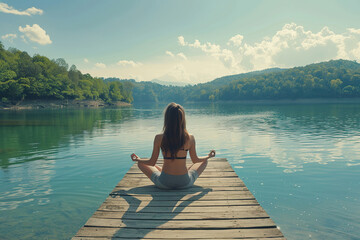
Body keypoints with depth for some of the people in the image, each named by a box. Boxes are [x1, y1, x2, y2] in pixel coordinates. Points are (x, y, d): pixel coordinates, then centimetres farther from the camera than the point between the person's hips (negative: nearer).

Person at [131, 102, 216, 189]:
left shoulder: (159, 138, -13)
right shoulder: (190, 138, -11)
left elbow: (152, 162, -2)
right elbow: (195, 160, 4)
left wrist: (137, 159, 18)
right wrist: (208, 156, 24)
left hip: (164, 183, -1)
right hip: (185, 183, 2)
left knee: (141, 163, 23)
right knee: (204, 161, 26)